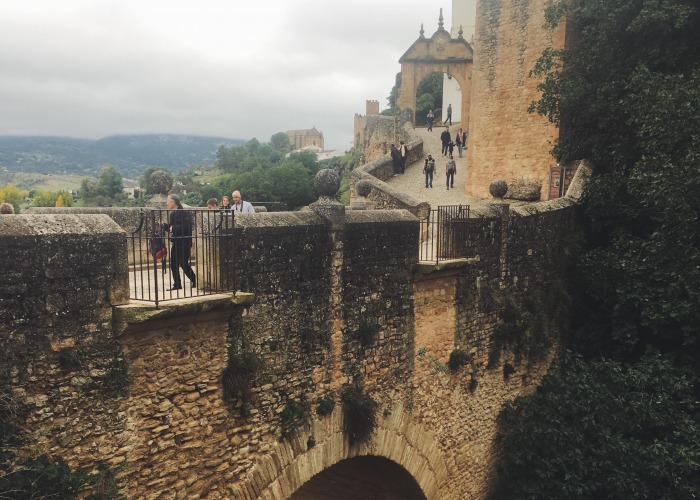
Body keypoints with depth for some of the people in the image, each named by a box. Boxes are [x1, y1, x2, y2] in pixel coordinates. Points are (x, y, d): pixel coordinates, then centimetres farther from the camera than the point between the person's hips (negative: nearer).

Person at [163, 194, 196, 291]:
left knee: (183, 263, -6)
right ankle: (177, 285, 14)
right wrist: (163, 225, 2)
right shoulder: (172, 214, 13)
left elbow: (187, 226, -24)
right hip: (175, 243, 8)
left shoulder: (184, 213, -13)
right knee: (173, 264, 7)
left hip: (183, 242, -8)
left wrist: (174, 228, -22)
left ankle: (194, 279, 14)